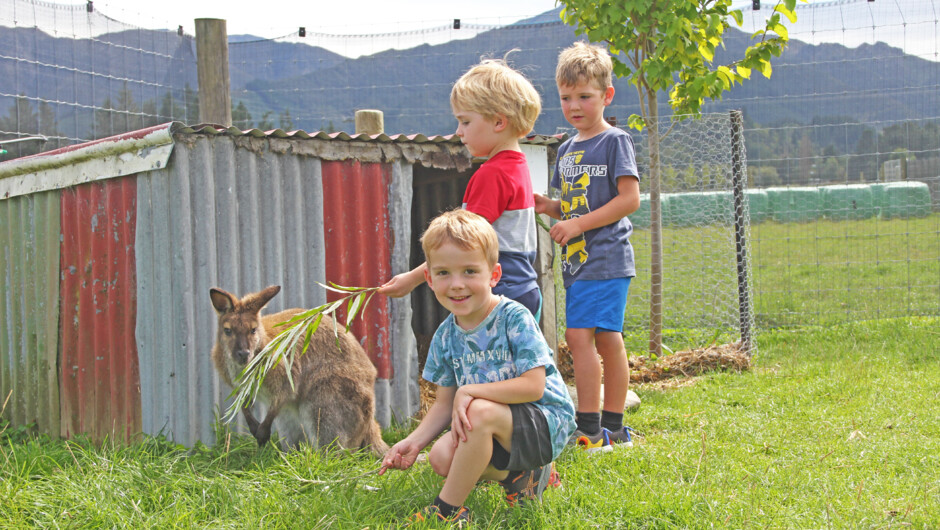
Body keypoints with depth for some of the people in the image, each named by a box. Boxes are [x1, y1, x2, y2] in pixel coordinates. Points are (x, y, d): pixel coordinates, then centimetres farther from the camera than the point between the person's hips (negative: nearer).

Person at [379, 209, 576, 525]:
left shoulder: (514, 318, -18)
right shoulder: (446, 336, 1)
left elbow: (533, 386, -25)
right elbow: (446, 403, 5)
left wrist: (469, 392, -24)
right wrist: (415, 440, -11)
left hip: (547, 420, -7)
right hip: (498, 426, 7)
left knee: (480, 412, -34)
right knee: (442, 457, -18)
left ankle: (448, 509, -18)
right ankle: (520, 472, 6)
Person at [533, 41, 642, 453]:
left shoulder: (615, 141, -6)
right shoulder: (567, 150, 17)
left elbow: (629, 199, -14)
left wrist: (578, 224, -16)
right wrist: (550, 208, 2)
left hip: (605, 258, -8)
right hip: (578, 260, 8)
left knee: (579, 335, -14)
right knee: (607, 340, 10)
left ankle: (590, 430, -11)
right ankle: (613, 428, 15)